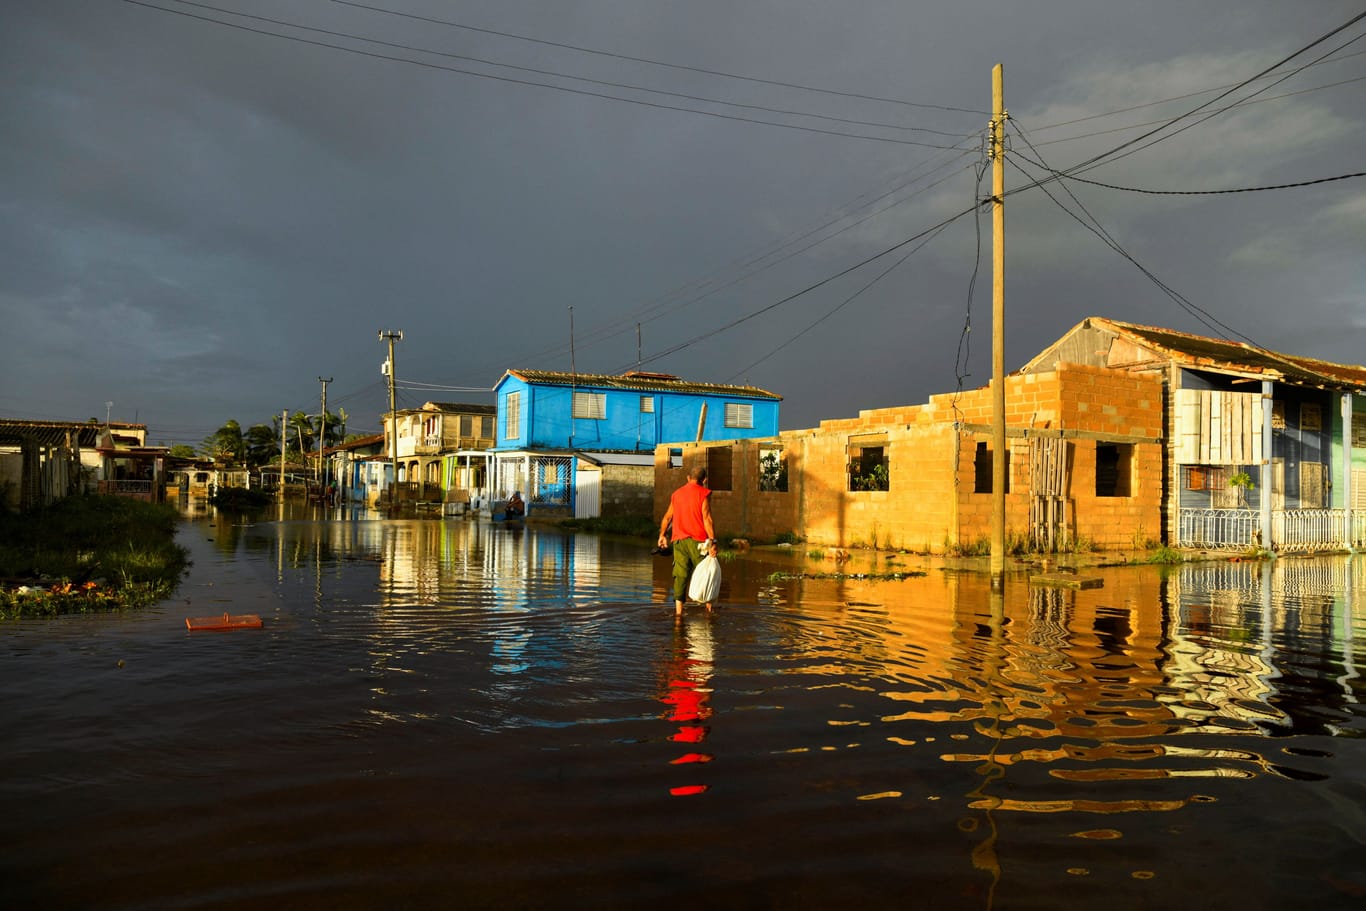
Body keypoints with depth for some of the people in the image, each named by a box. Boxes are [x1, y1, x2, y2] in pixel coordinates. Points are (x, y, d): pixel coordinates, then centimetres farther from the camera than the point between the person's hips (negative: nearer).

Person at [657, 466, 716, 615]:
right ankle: (709, 608, 12)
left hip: (679, 541, 4)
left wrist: (662, 535, 33)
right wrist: (713, 541, -13)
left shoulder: (676, 494, 13)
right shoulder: (703, 493, -3)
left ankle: (678, 611, 0)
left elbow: (667, 517, 20)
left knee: (680, 576, 3)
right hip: (698, 541, -4)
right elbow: (707, 519, -12)